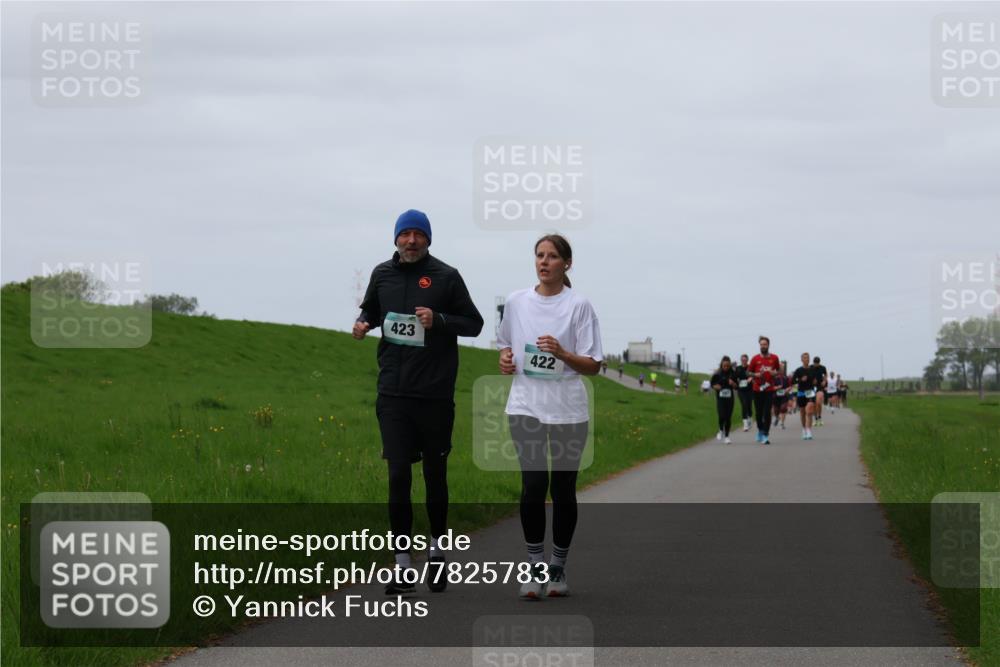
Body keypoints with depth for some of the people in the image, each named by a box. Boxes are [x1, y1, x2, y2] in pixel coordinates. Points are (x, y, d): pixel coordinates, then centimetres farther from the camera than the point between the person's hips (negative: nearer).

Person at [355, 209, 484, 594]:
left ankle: (437, 551, 26)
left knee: (435, 476, 8)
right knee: (398, 476, -3)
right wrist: (363, 324, 2)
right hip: (393, 393, 2)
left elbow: (474, 323, 2)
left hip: (435, 394, -2)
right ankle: (403, 563, 1)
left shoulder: (446, 277, -2)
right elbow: (371, 310, 25)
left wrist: (439, 320, -15)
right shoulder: (382, 275, 8)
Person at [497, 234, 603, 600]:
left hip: (567, 409, -1)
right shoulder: (516, 302, 7)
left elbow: (592, 365, -4)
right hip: (526, 406, 1)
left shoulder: (579, 305, -3)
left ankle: (558, 569, 18)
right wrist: (505, 360, 0)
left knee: (563, 489, 5)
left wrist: (561, 353, -21)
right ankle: (536, 567, -3)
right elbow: (505, 344, 22)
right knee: (533, 485, -12)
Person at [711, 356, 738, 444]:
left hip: (729, 398, 1)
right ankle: (721, 430, 15)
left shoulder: (733, 374, 1)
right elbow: (712, 384, 8)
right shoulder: (717, 374, -3)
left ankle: (727, 436, 12)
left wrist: (733, 384, -14)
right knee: (722, 416, -14)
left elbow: (736, 387, 7)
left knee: (728, 417, 1)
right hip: (720, 398, -1)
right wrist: (716, 386, -13)